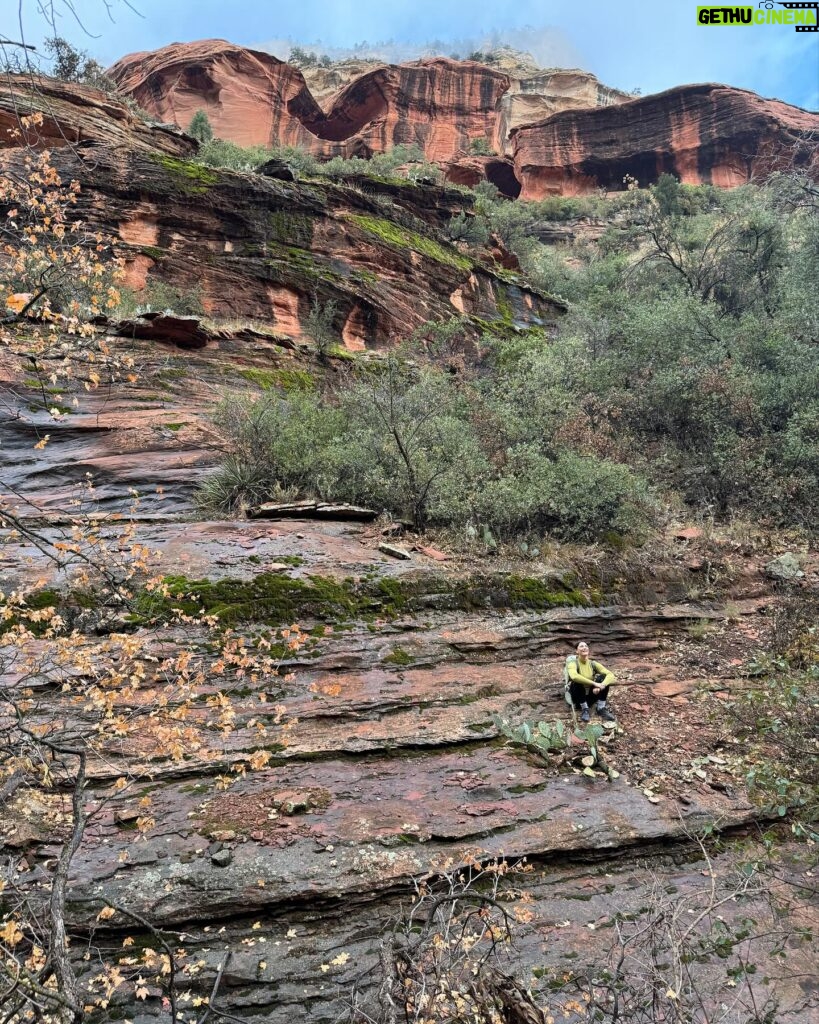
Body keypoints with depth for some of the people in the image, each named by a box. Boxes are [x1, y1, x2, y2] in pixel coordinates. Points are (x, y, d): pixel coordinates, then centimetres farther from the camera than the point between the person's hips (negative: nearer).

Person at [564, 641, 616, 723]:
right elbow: (574, 676, -39)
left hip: (591, 695, 4)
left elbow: (611, 675, -14)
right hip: (577, 696, -4)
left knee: (603, 677, -17)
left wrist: (601, 686, -34)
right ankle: (584, 709, -20)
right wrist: (594, 683, -42)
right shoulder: (573, 662, -15)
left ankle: (601, 708, -19)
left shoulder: (593, 664, -3)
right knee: (577, 682, -34)